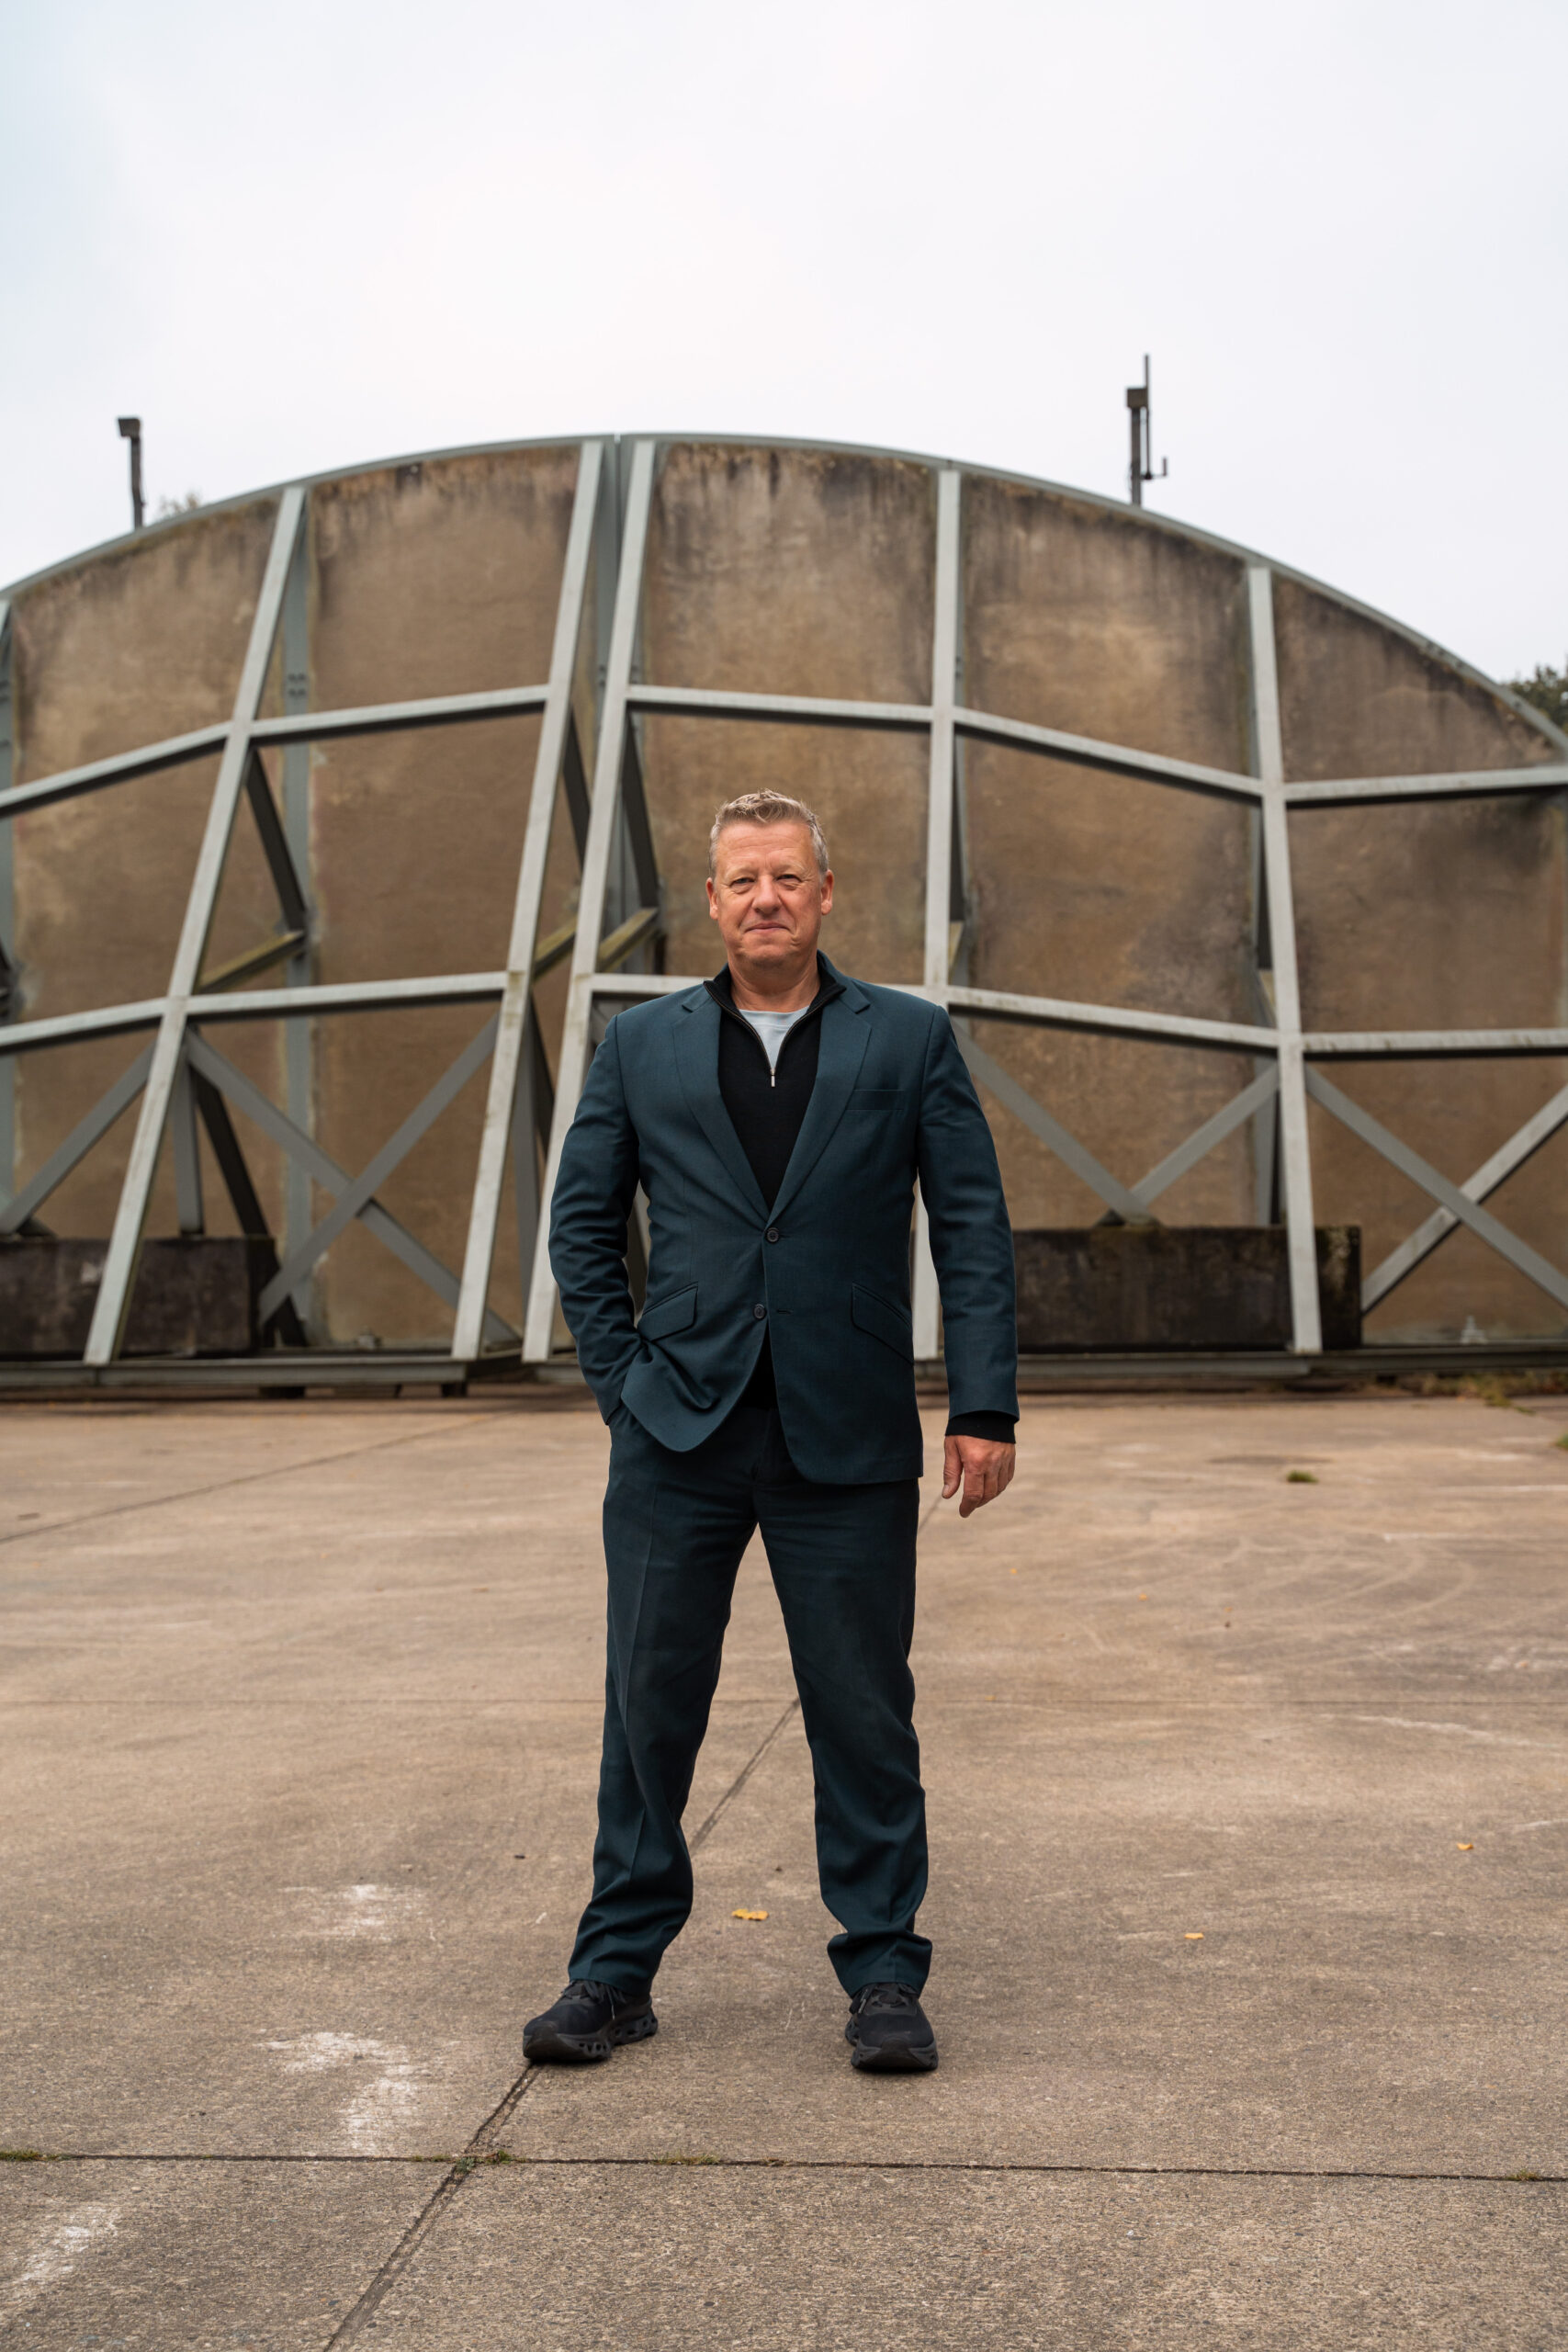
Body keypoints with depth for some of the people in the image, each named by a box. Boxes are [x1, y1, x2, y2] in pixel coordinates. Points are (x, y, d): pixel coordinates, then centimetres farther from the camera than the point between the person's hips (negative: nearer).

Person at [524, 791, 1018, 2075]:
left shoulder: (911, 1039, 5)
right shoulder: (642, 1045, 9)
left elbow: (975, 1230, 2)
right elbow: (583, 1220, 13)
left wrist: (986, 1407, -5)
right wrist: (623, 1376, 4)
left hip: (847, 1441, -1)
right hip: (679, 1439, 2)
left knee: (864, 1714, 5)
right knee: (650, 1706, 7)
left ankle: (884, 1977, 20)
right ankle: (617, 1970, 22)